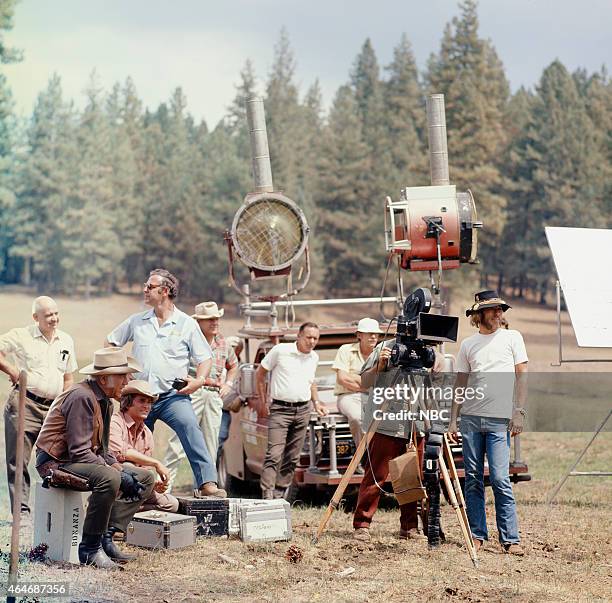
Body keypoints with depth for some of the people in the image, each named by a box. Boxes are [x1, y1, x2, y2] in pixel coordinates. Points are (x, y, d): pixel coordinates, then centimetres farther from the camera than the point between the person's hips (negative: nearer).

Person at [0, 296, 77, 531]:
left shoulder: (66, 341, 13)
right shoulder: (21, 336, -1)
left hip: (54, 406, 4)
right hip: (24, 404, -4)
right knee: (19, 461, -4)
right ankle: (22, 512, -1)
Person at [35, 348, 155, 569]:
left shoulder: (105, 401, 11)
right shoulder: (82, 397, -20)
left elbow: (102, 448, 15)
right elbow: (79, 451, -25)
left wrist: (119, 468, -5)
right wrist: (119, 474, -24)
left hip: (84, 460, 10)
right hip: (56, 462, -10)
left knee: (145, 478, 4)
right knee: (108, 479, -37)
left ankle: (106, 537, -6)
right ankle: (90, 548, -23)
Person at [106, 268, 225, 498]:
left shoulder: (187, 324, 3)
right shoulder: (136, 321, 10)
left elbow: (205, 358, 4)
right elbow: (110, 343, 23)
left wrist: (199, 380, -14)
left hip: (173, 395, -4)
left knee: (191, 428, -28)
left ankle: (207, 483, -36)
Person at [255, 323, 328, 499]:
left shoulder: (314, 357, 11)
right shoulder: (280, 350, -7)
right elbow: (260, 373, 2)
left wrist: (316, 403, 15)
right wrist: (262, 402, 0)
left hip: (303, 410, 6)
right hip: (280, 410, -6)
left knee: (292, 458, 6)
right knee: (274, 455, -15)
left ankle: (279, 496, 12)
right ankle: (267, 496, -19)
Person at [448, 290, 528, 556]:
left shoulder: (512, 338, 6)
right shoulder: (468, 344, 12)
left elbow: (522, 376, 3)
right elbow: (460, 384, 14)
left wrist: (519, 412, -6)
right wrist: (452, 420, 7)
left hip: (499, 419, -3)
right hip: (470, 417, 3)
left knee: (500, 478, -10)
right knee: (473, 479, 4)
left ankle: (510, 538, -6)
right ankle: (477, 534, 12)